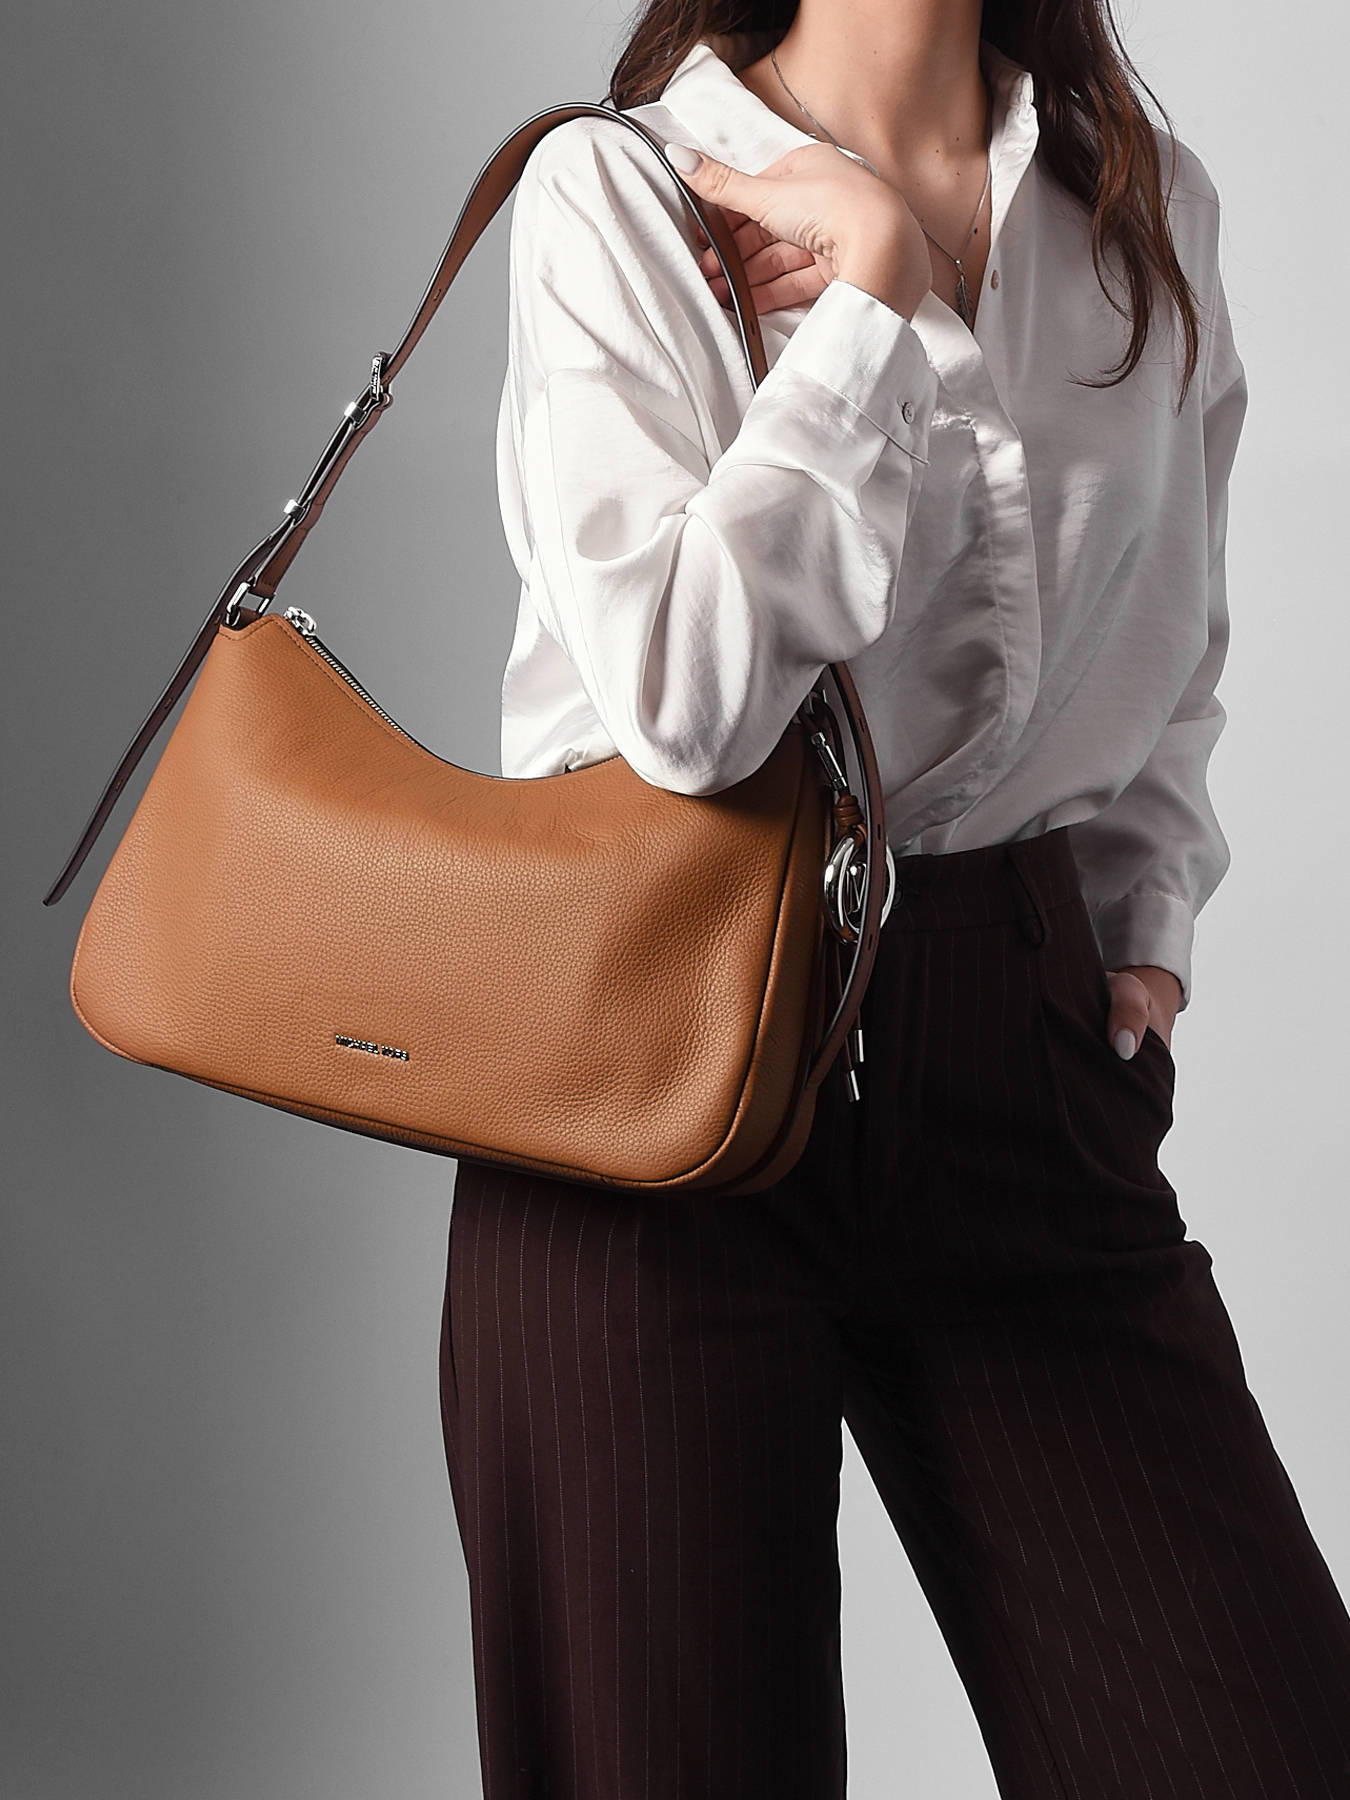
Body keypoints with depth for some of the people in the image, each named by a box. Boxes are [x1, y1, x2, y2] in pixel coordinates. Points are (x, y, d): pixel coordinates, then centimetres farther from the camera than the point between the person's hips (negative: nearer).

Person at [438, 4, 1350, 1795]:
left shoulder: (1152, 204, 12)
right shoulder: (616, 191, -3)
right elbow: (683, 696, -19)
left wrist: (1148, 927, 9)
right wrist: (874, 287, -12)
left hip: (1025, 1047, 4)